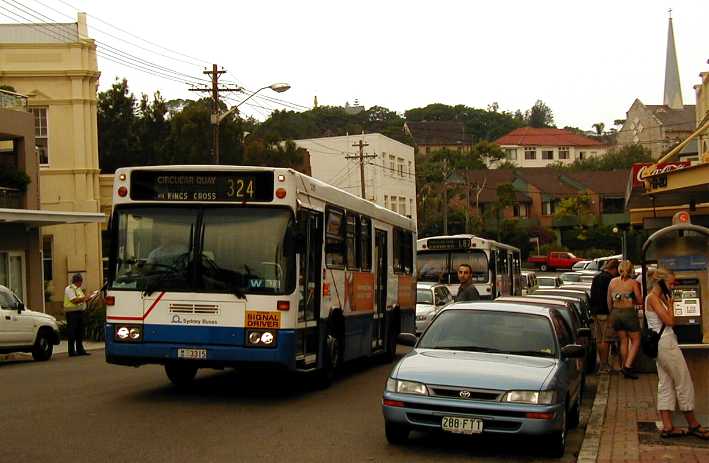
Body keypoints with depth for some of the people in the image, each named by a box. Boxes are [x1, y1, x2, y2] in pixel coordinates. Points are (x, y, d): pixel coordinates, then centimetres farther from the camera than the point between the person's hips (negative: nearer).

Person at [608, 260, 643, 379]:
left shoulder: (612, 282, 3)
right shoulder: (633, 282, -8)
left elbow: (609, 301, 8)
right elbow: (640, 301, -6)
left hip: (615, 312, 4)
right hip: (629, 312, -4)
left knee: (623, 341, 16)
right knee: (635, 341, 7)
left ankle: (624, 367, 17)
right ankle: (628, 366, -6)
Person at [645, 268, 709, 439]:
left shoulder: (657, 298, 16)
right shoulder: (653, 298, -13)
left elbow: (668, 321, 14)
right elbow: (669, 321, -17)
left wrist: (667, 302, 8)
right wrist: (670, 304, -8)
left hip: (662, 344, 11)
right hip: (666, 343, -11)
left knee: (665, 385, 9)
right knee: (684, 383, -1)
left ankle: (667, 427, 9)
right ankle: (693, 425, 9)